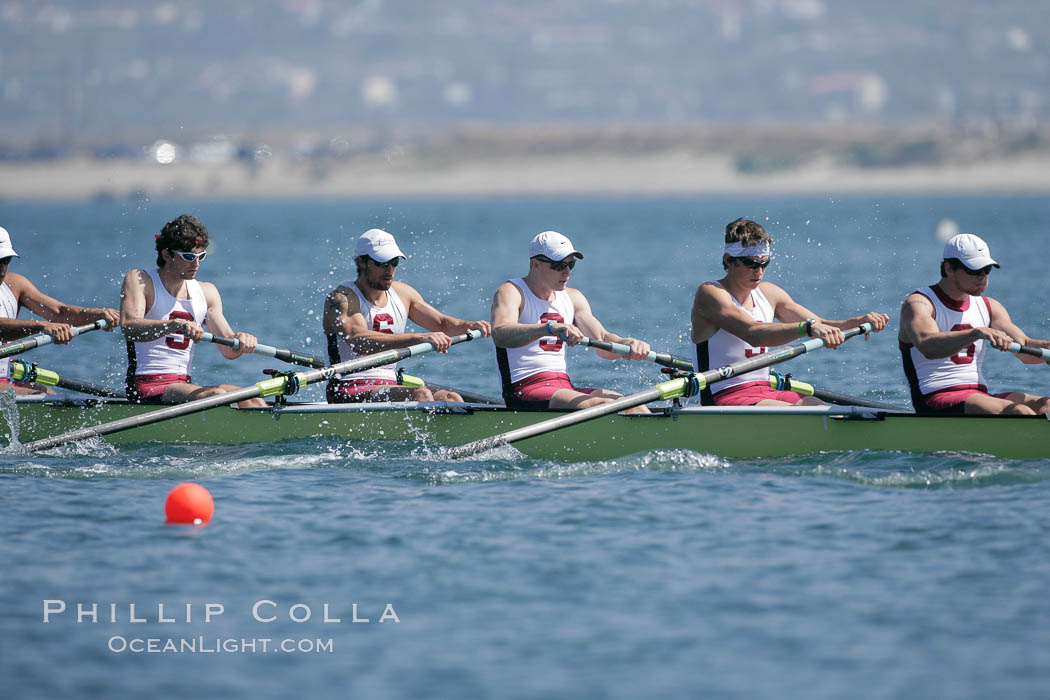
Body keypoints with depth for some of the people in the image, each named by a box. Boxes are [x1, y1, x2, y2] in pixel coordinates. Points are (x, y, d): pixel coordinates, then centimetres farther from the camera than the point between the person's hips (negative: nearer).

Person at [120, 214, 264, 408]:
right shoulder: (139, 281, -1)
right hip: (146, 389, -6)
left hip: (183, 387, 6)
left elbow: (228, 350, 9)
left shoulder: (207, 292, 16)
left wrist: (240, 341, -16)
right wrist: (176, 324, -38)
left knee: (250, 397, -18)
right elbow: (129, 328, -22)